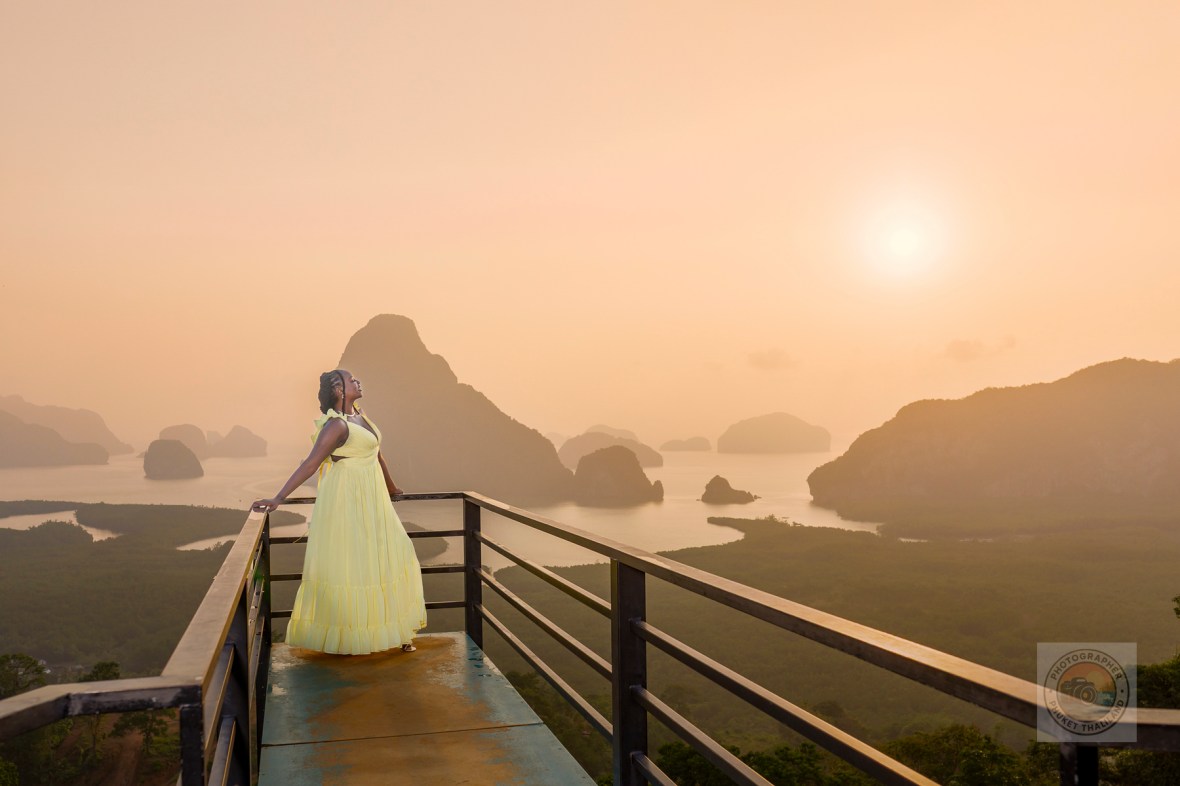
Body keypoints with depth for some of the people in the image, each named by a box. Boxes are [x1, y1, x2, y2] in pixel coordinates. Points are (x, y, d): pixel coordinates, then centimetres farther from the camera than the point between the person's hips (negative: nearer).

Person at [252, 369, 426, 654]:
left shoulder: (358, 415, 8)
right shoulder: (338, 425, -19)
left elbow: (375, 452, 19)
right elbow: (309, 465, -24)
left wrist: (391, 487, 29)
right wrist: (277, 499, -29)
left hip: (370, 501, 9)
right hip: (348, 502, -9)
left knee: (388, 557, 11)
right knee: (347, 565, 1)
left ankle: (393, 629, 22)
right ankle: (344, 637, 15)